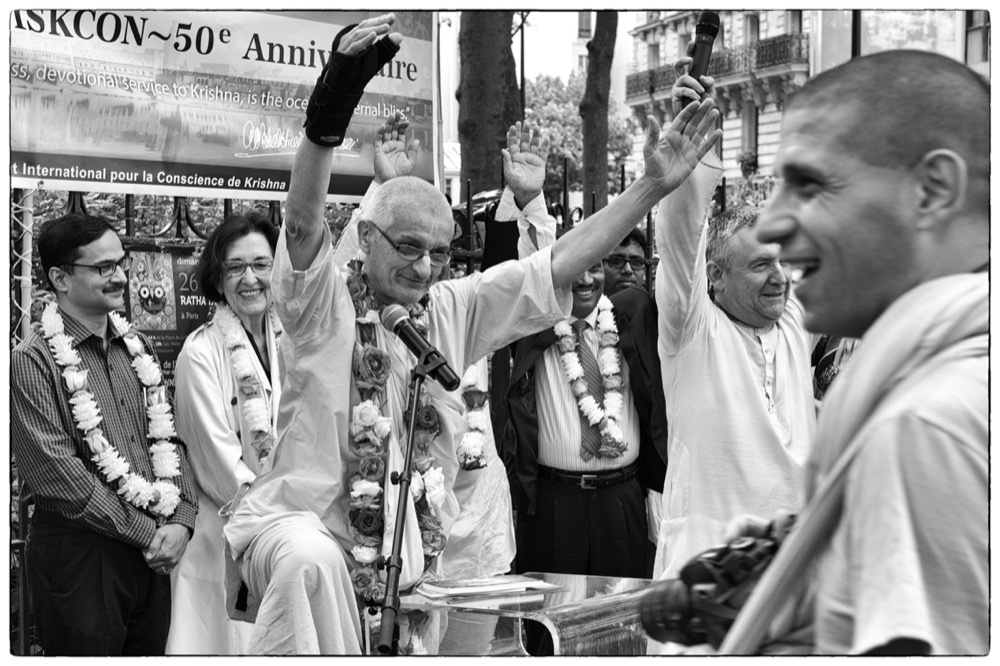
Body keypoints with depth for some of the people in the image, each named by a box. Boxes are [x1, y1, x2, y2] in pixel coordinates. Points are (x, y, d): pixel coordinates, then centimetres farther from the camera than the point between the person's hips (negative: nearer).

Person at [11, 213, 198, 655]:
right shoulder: (34, 360, -9)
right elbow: (53, 470, -16)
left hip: (153, 552, 6)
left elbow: (167, 437, 11)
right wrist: (145, 531, -14)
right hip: (78, 552, -6)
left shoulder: (136, 347, 12)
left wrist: (181, 519, -6)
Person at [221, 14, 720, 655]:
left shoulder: (451, 308, 8)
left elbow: (558, 264, 6)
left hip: (410, 553, 6)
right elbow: (304, 221, -25)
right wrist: (330, 111, -42)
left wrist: (653, 186, -1)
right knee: (308, 561, -38)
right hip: (303, 523, -6)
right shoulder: (324, 302, -6)